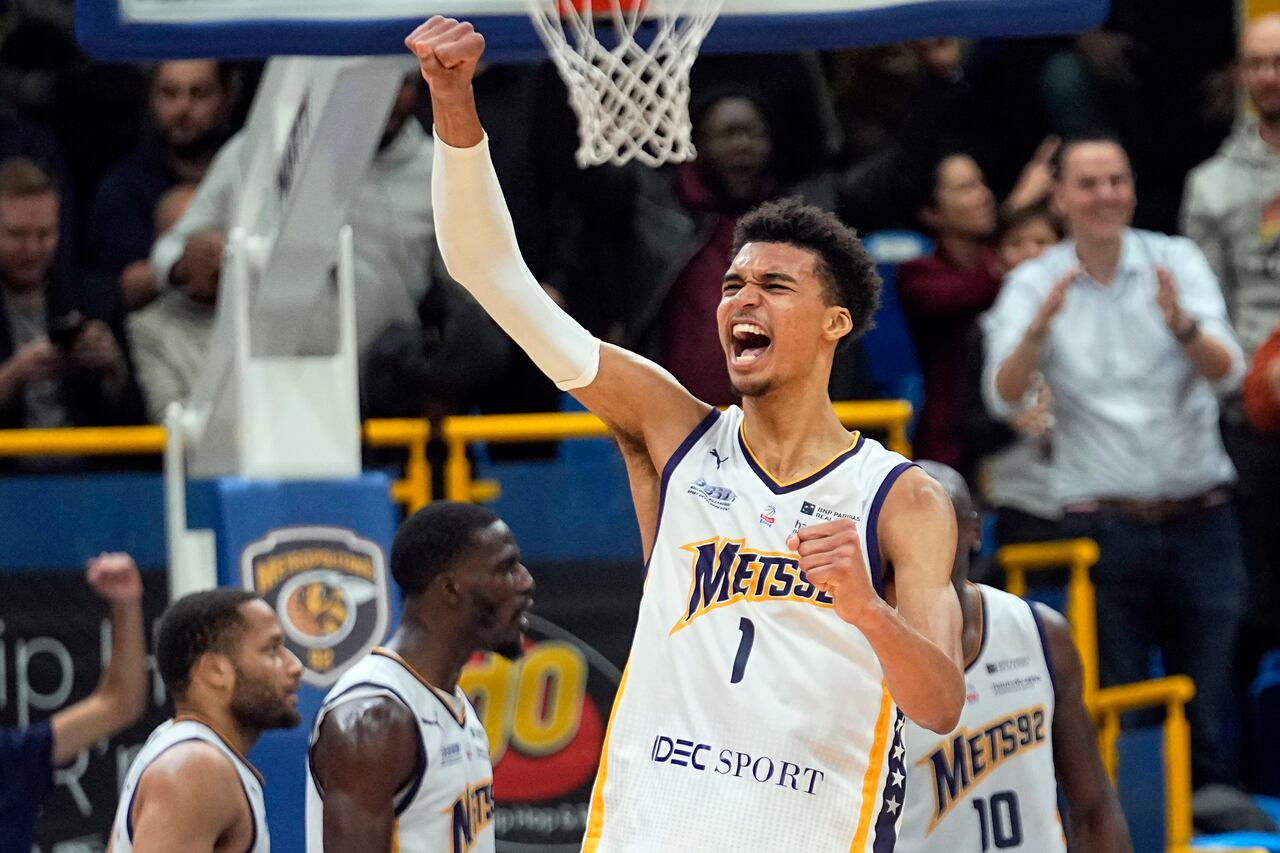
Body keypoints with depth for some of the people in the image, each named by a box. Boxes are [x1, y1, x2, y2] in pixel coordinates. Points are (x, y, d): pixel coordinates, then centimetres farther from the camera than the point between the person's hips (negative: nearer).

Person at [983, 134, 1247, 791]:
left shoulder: (1177, 262, 1)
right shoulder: (1033, 285, 1)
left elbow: (1227, 373, -10)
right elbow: (1003, 398, -12)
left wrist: (1183, 324, -30)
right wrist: (1041, 324, -29)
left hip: (1199, 517, 1)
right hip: (1103, 526, -1)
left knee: (1210, 710, 3)